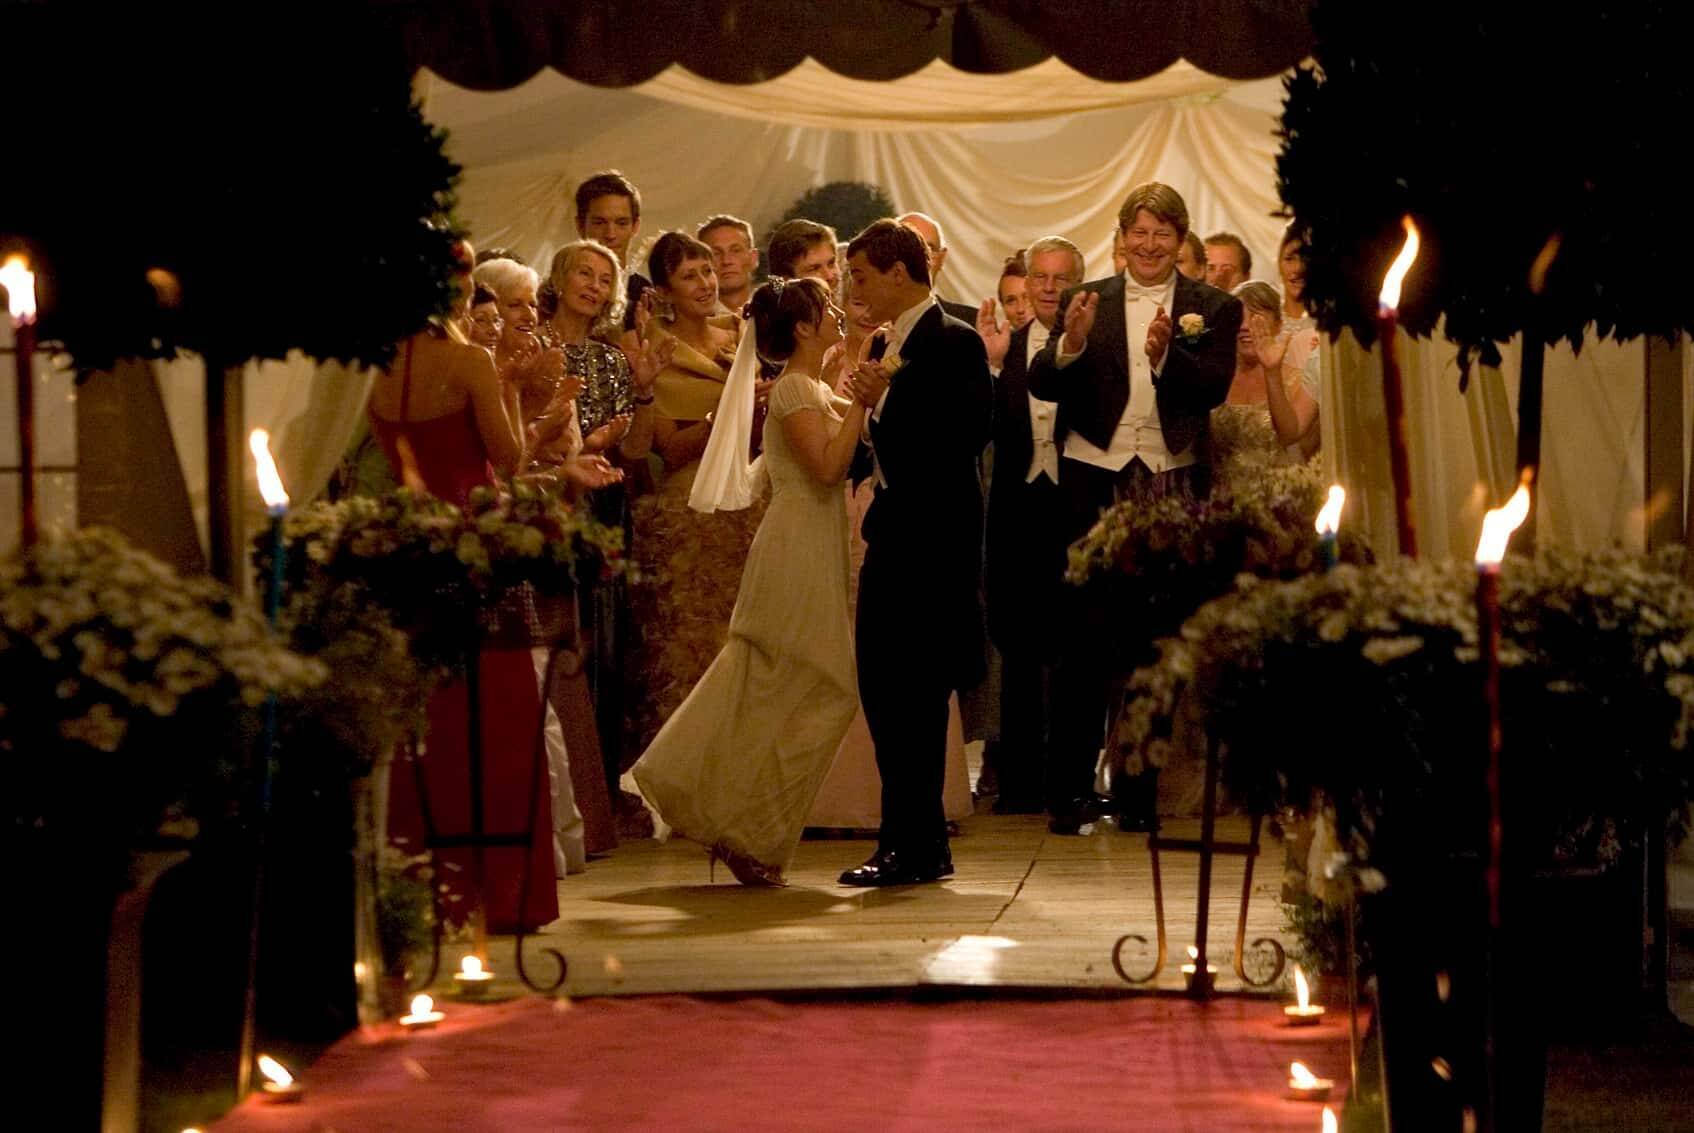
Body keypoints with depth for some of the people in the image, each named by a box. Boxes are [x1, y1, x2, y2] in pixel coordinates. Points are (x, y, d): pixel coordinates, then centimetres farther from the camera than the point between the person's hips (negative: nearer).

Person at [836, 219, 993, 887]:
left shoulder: (954, 343, -9)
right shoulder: (890, 347, 16)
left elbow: (965, 438, -19)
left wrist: (879, 405, -21)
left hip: (932, 540, -9)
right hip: (892, 537, 9)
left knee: (911, 696, -7)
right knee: (882, 690, 10)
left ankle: (915, 848, -1)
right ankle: (917, 845, 18)